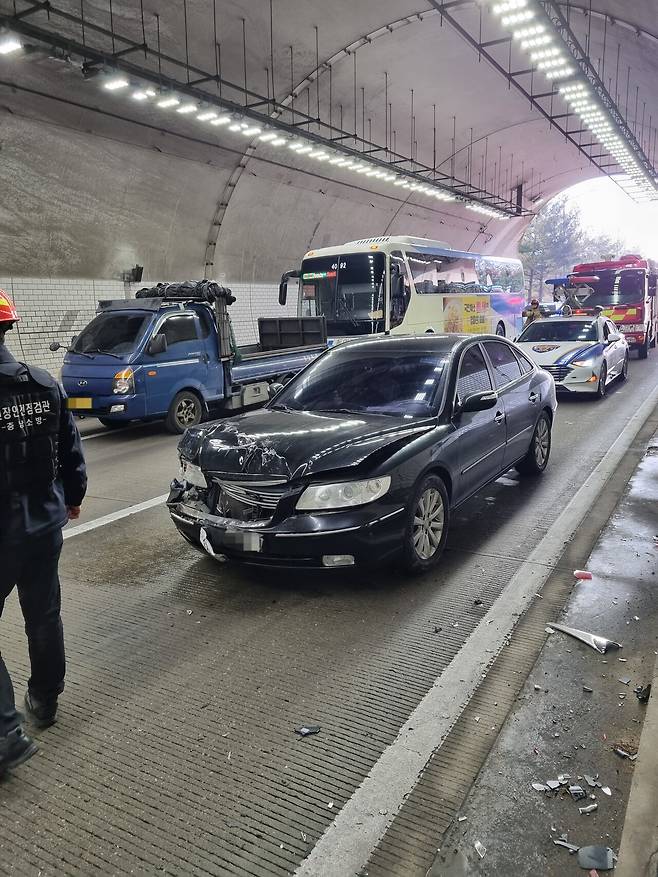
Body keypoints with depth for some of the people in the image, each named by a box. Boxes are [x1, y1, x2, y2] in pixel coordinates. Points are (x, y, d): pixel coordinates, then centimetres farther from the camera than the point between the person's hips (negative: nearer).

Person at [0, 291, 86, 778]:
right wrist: (73, 497, 23)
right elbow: (72, 450, 8)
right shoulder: (46, 385, -1)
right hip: (44, 524, 6)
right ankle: (45, 700, 37)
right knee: (45, 616, 19)